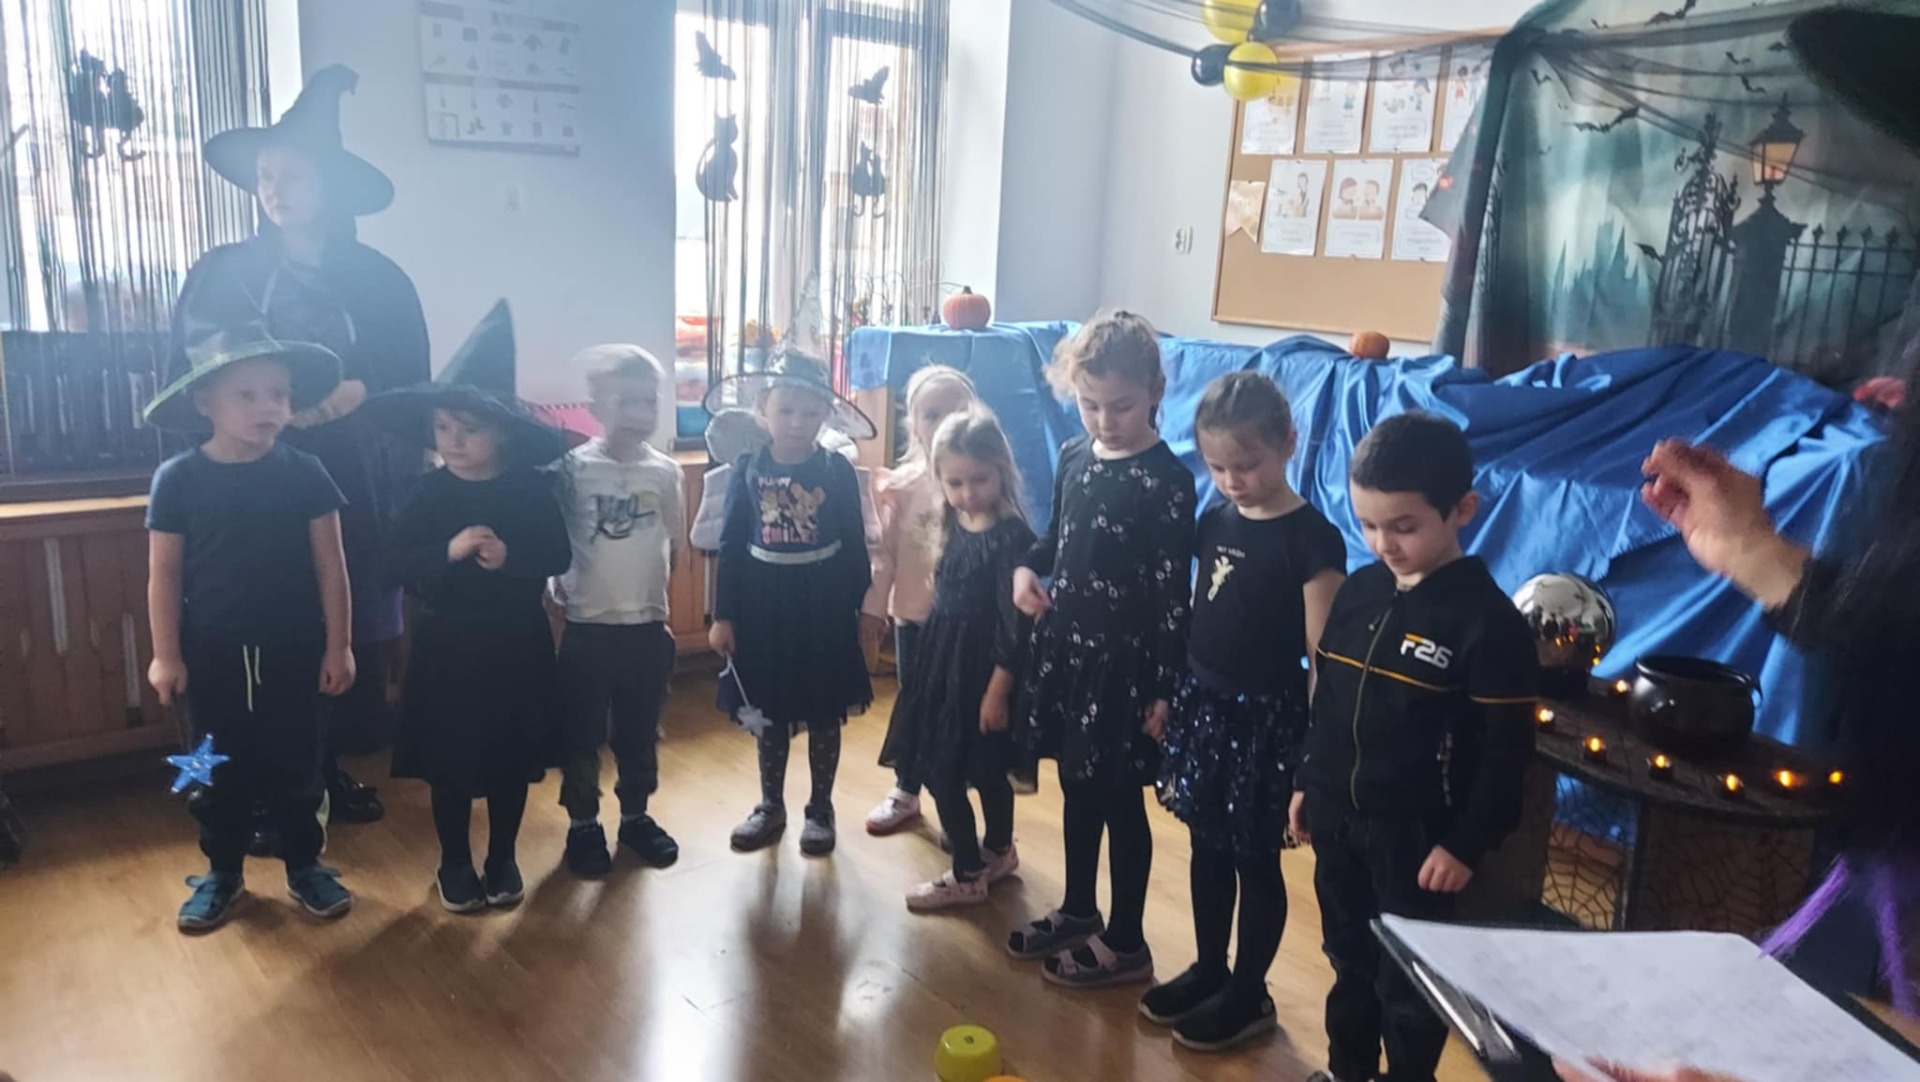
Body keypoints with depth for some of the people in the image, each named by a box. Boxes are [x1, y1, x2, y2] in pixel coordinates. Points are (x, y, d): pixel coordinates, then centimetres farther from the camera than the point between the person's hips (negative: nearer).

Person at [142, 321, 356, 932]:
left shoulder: (304, 474, -7)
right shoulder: (178, 479, -7)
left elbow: (330, 565, -3)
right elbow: (164, 573, -2)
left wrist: (338, 646, -3)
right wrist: (166, 655, -3)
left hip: (292, 649, 0)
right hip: (211, 653, 0)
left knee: (295, 765, 10)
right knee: (218, 769, 13)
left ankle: (304, 867, 27)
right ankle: (222, 873, 30)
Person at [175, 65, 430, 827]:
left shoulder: (378, 278, 4)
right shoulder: (221, 275, 2)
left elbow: (412, 385, 3)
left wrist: (360, 394, -15)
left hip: (357, 488, 1)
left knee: (355, 632, 5)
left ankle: (334, 770, 22)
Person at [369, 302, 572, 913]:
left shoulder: (531, 488, -5)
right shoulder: (430, 493, -5)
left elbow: (559, 556, -6)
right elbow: (395, 564, -11)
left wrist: (511, 558, -23)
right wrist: (449, 550, -26)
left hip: (517, 642, 0)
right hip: (448, 643, 0)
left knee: (512, 756, 10)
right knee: (450, 759, 8)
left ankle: (503, 860, 28)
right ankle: (454, 864, 26)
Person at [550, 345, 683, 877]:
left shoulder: (665, 471, 0)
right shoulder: (574, 468, -10)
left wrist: (649, 587, 5)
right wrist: (560, 587, -10)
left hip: (648, 625, 3)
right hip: (588, 626, -3)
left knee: (640, 732, 16)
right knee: (581, 735, 9)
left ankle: (636, 816, 32)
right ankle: (583, 824, 25)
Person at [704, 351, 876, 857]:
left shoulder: (838, 470, -7)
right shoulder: (748, 469, -4)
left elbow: (854, 546, -2)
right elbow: (731, 545, -1)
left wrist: (863, 607, -2)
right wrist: (722, 615, -2)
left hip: (824, 604, -1)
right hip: (763, 602, 1)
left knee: (824, 714, 10)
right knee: (768, 711, 13)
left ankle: (820, 809, 25)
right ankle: (771, 806, 30)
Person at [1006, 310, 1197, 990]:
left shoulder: (1165, 481, -16)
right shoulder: (1073, 459, 4)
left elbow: (1173, 591, -15)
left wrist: (1165, 687, -15)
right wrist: (1026, 570, -3)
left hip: (1124, 660, -6)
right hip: (1063, 646, 7)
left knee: (1119, 800, 5)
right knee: (1076, 788, 19)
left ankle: (1126, 944, 21)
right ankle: (1078, 912, 37)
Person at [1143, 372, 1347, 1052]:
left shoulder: (1312, 539, -15)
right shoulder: (1214, 522, 4)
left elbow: (1322, 656, -14)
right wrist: (1171, 694, 9)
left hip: (1265, 716, -6)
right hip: (1202, 703, 6)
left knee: (1255, 857, 7)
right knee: (1207, 847, 17)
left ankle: (1249, 994, 24)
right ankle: (1209, 969, 34)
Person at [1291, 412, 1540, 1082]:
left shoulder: (1486, 618, -16)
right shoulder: (1357, 592, 1)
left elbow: (1506, 749, -14)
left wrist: (1466, 843, -14)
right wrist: (1306, 782, 12)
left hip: (1414, 834, -6)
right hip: (1337, 819, 6)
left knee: (1407, 981, 10)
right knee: (1348, 960, 22)